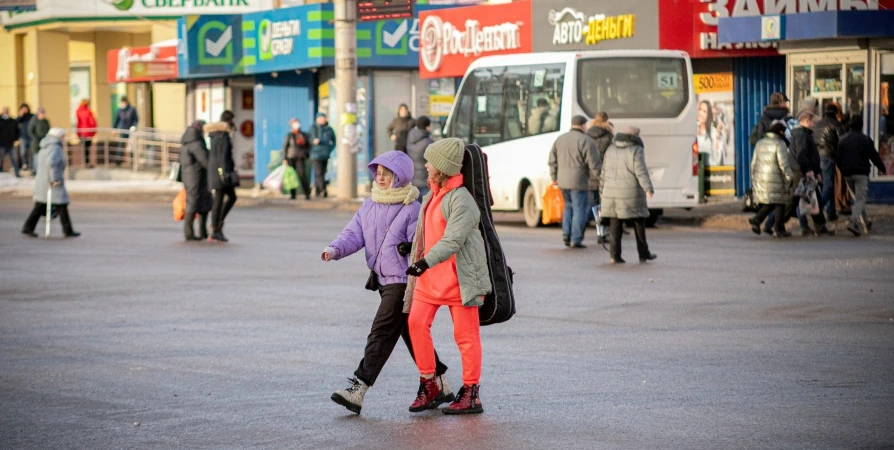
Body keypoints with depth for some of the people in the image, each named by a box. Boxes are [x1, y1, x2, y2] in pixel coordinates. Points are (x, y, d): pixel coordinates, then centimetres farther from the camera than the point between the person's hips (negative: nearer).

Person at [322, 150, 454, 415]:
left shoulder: (412, 209, -12)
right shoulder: (369, 206, 10)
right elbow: (354, 234, 3)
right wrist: (336, 250, -13)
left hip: (404, 281, -8)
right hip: (383, 281, 8)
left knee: (382, 333, -12)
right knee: (411, 335, 16)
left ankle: (357, 390, -15)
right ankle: (440, 388, 27)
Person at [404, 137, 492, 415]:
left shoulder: (460, 199, -16)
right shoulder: (434, 195, 14)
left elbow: (453, 239, -26)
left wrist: (427, 261, -34)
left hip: (459, 276, -9)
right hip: (430, 275, 9)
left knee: (465, 334, -1)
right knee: (416, 322, -4)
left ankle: (471, 394, 6)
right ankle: (428, 386, 6)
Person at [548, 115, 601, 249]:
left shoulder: (560, 139, 10)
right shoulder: (586, 141, -10)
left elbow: (553, 161, 12)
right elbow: (594, 164, -12)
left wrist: (554, 177, 21)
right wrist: (600, 177, -2)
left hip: (563, 181, 6)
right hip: (579, 181, -6)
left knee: (569, 206, 22)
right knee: (580, 209, 1)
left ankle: (566, 233, 10)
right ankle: (575, 240, -2)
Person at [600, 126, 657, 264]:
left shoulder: (611, 149, 9)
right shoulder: (636, 150, -6)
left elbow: (605, 171, 14)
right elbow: (641, 172, -16)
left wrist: (603, 186, 25)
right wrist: (648, 189, -21)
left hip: (612, 192, 4)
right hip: (631, 193, -4)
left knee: (614, 224, 4)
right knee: (638, 223, 8)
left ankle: (615, 256, -1)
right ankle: (643, 254, 13)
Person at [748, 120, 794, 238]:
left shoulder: (760, 143, 11)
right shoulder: (780, 144, -10)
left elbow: (754, 163, 14)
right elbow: (783, 164, -16)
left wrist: (753, 180, 19)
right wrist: (789, 177, -8)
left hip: (760, 179, 6)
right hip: (775, 180, -6)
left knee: (768, 203, 14)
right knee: (780, 203, 5)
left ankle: (757, 219, -8)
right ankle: (779, 229, 5)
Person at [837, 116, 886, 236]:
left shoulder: (842, 140, 7)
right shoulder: (865, 139, -6)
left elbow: (838, 159, 9)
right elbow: (874, 156, -3)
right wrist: (882, 168, 11)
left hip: (847, 174, 5)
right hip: (861, 173, -5)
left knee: (856, 197, 19)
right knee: (860, 199, -7)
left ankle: (865, 223, 25)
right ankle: (853, 222, -26)